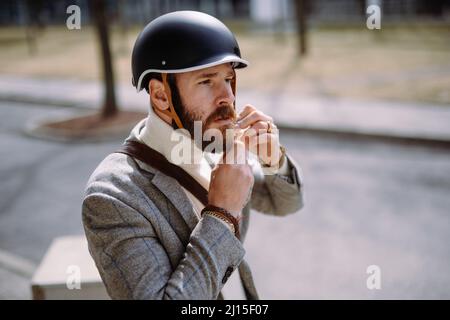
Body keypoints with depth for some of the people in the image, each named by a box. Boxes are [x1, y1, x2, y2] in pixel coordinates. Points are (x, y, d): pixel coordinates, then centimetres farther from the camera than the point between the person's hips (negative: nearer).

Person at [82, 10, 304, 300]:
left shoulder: (211, 146, -11)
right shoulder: (112, 198, -30)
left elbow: (284, 202, 1)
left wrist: (272, 156, -18)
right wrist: (220, 214, -34)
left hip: (238, 292, 5)